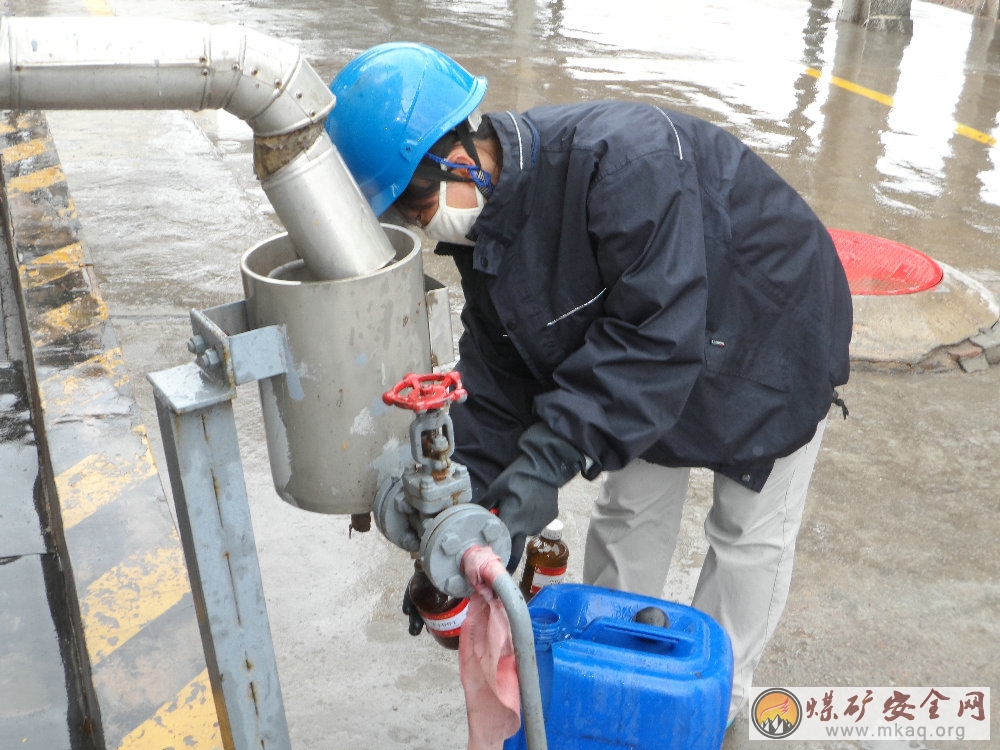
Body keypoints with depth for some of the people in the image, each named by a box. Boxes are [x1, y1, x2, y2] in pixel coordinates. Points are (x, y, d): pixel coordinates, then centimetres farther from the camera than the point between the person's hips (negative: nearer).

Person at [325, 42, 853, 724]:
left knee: (751, 534, 8)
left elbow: (656, 333, -40)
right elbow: (497, 382, -8)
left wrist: (551, 456, -41)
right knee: (630, 512, 14)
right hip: (650, 353, 6)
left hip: (771, 345, -6)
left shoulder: (623, 158, -39)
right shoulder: (482, 221, -12)